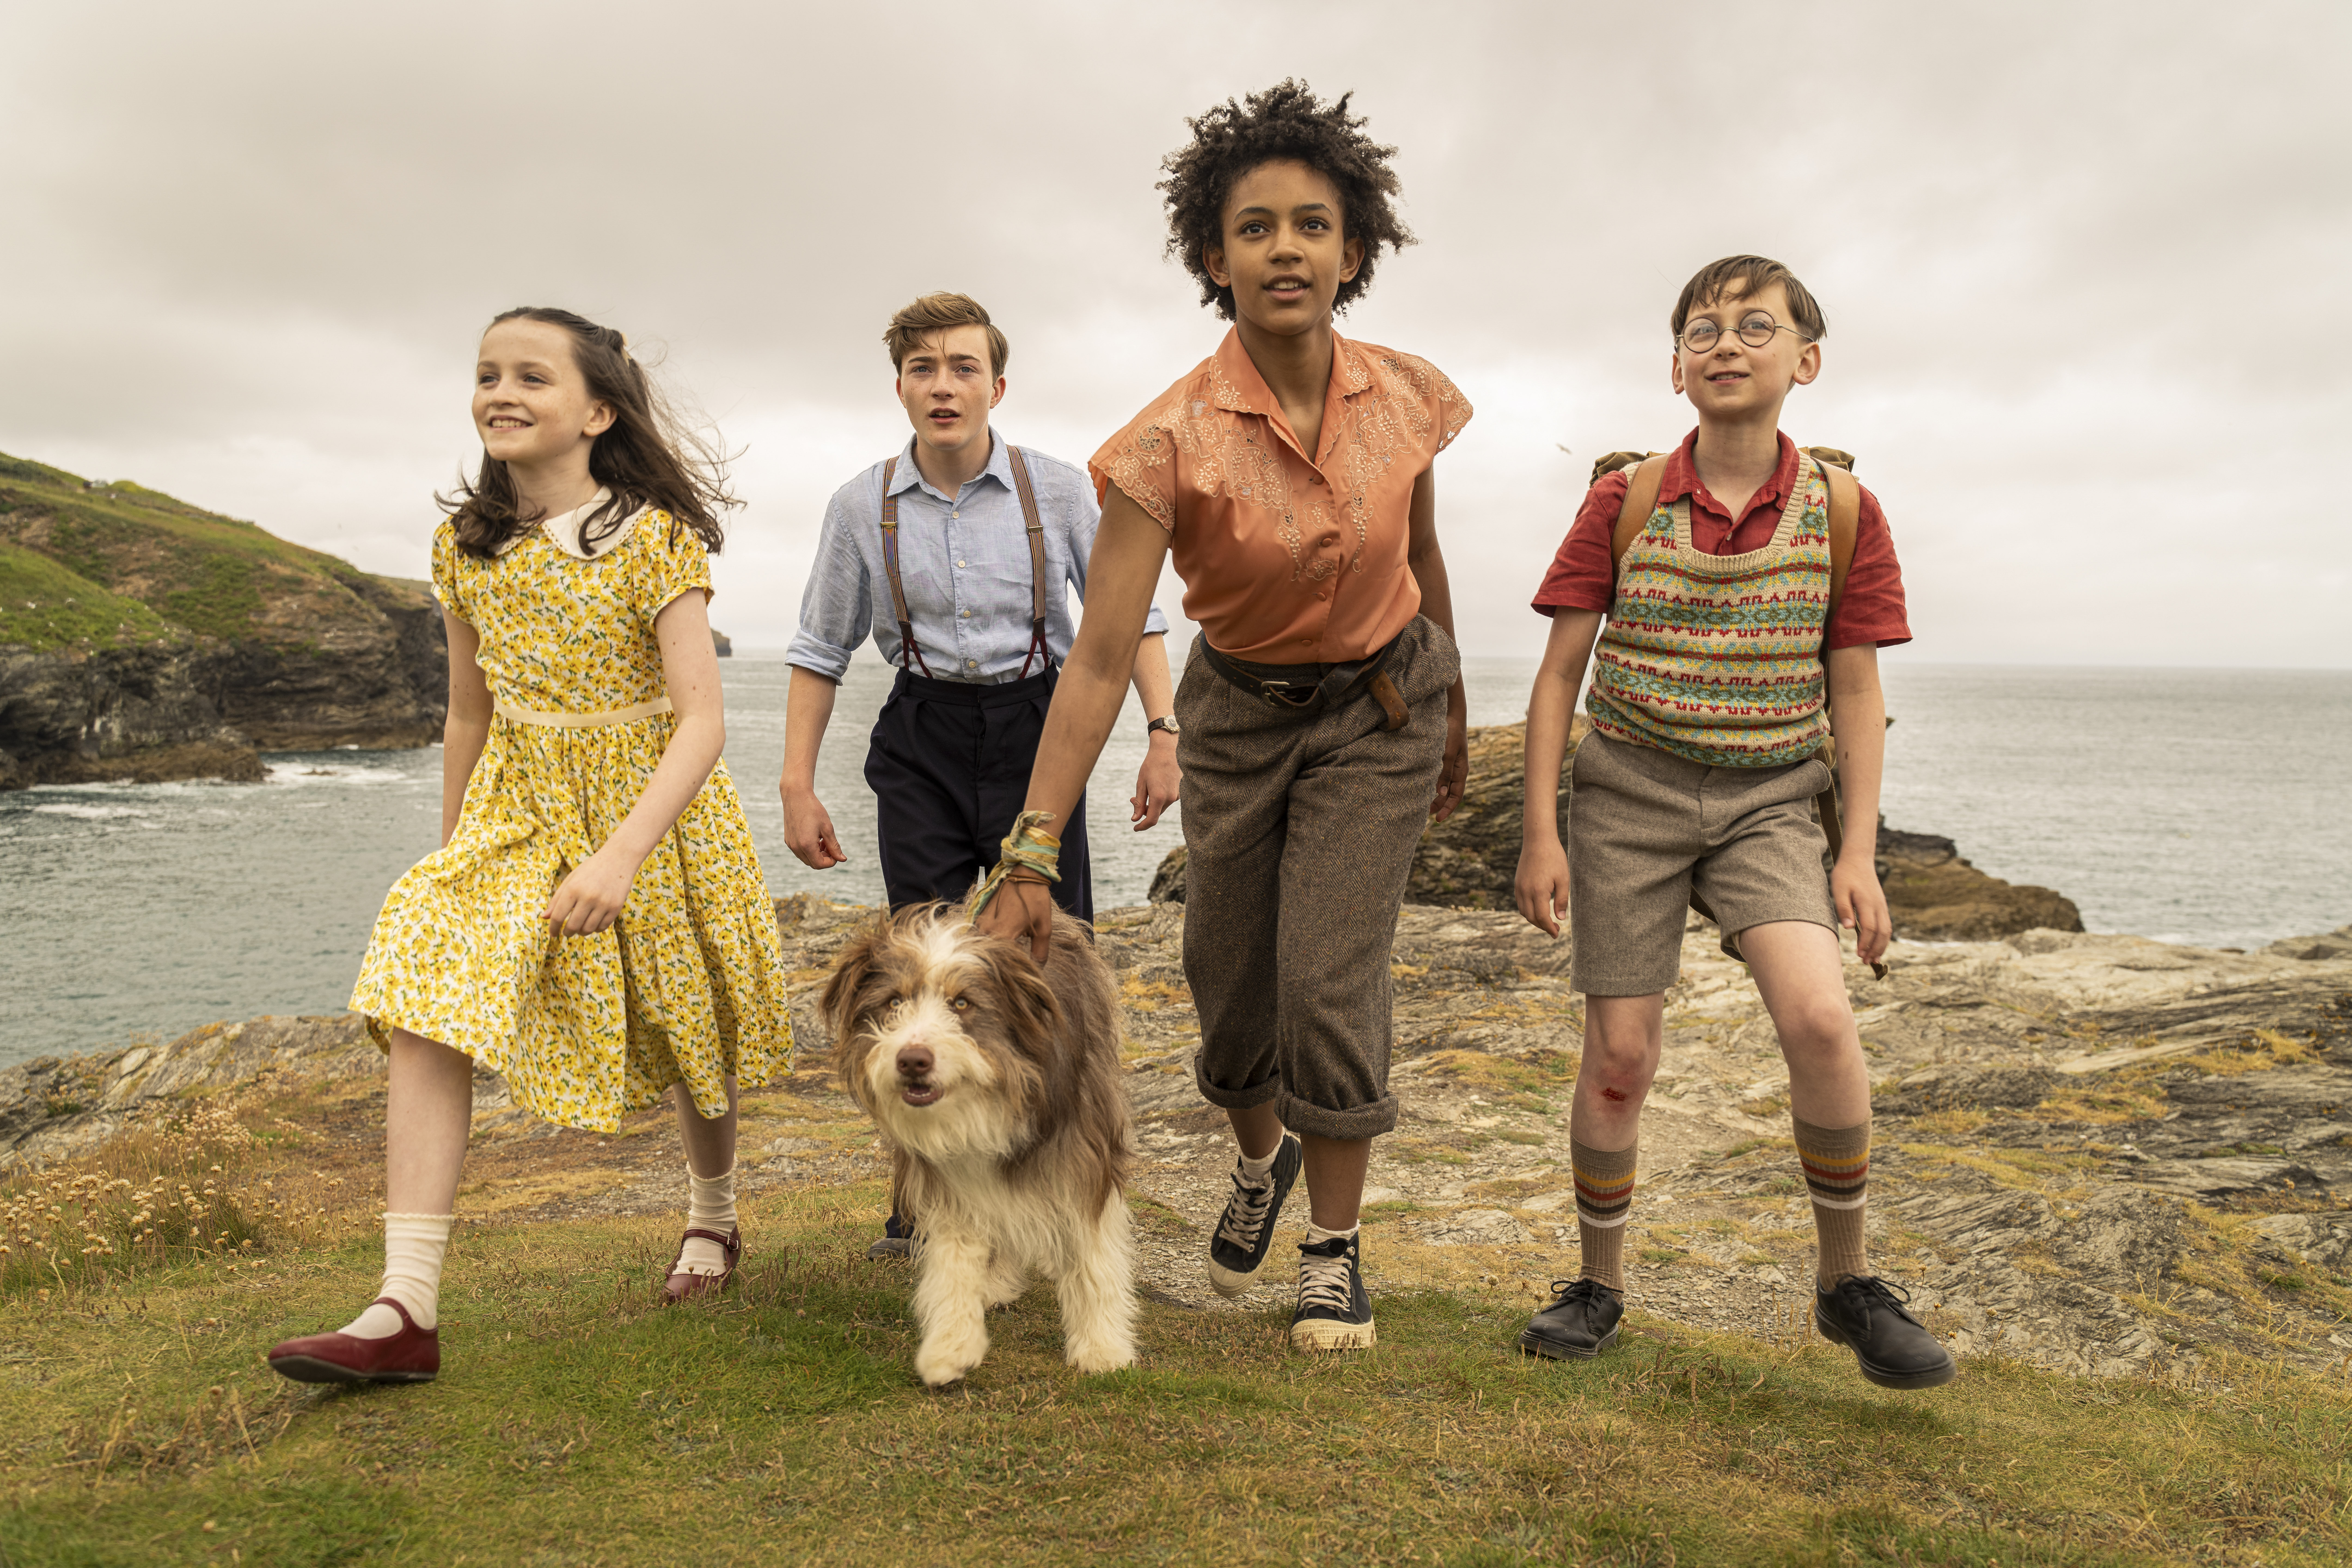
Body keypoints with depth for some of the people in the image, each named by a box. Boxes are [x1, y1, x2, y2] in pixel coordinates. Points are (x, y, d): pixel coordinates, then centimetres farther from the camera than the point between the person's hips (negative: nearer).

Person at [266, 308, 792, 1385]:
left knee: (681, 1039, 12)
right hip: (516, 811, 4)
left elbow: (702, 722, -20)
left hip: (655, 809, -4)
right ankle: (407, 1311, -14)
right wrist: (451, 852, 16)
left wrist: (621, 855, -31)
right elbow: (469, 713, 12)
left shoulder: (654, 540, -15)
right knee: (425, 1014, -15)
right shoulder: (466, 545, 1)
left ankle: (713, 1218, 41)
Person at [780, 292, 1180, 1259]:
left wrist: (1164, 730, -6)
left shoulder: (1057, 490, -4)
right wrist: (798, 786, 5)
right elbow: (821, 651, 7)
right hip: (922, 741, 1)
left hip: (1035, 726, 0)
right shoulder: (865, 506, -1)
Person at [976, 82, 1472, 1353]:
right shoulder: (1169, 442, -24)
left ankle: (1335, 1248, 13)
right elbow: (1101, 657, -26)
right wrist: (1030, 855, -31)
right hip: (1239, 715, 0)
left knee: (1331, 974, -9)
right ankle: (1262, 1158, 43)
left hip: (1381, 707, 0)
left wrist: (1453, 709, 16)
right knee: (1228, 977, 9)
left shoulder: (1409, 399, -14)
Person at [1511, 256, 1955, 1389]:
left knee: (1817, 1014, -21)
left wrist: (1859, 852, -3)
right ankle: (1600, 1284, 21)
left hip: (1770, 799, 0)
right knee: (1620, 1051, 0)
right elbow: (1560, 674, 0)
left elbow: (1855, 696, 3)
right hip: (1629, 792, 0)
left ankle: (1847, 1282, 0)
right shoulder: (1625, 502, -3)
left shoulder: (1843, 512, -1)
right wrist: (1540, 831, -5)